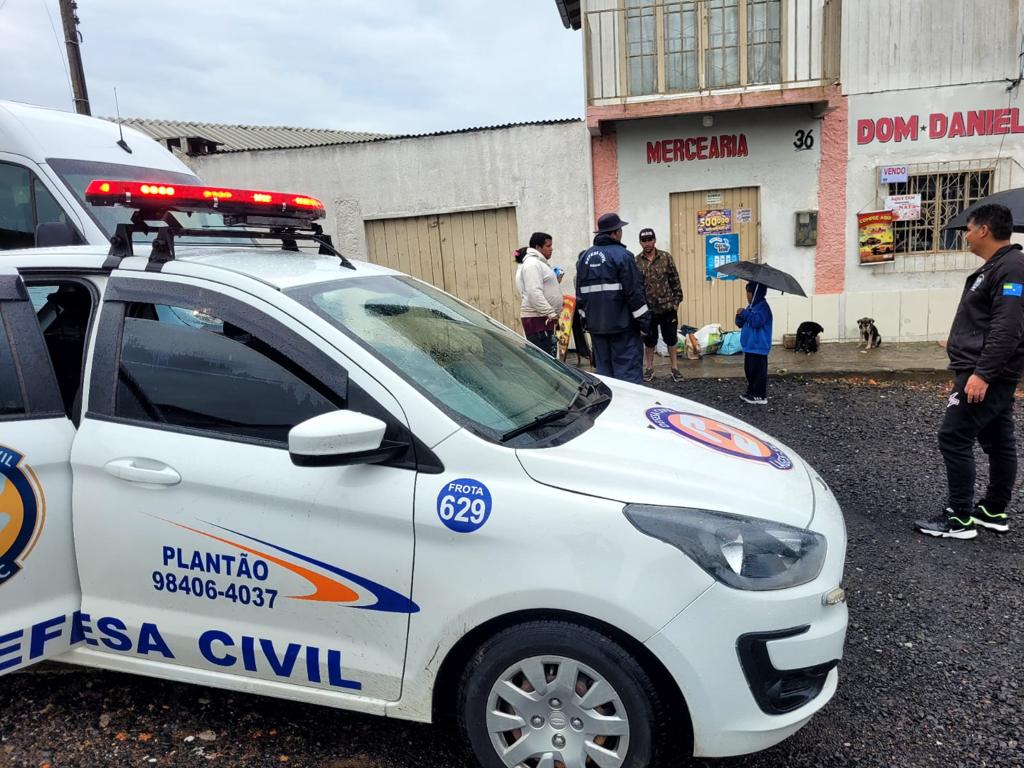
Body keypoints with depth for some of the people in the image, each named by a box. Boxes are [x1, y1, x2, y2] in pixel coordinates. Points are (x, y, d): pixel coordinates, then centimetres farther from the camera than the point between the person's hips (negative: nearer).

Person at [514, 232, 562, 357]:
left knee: (550, 354, 12)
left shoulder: (539, 263, 22)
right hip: (536, 318, -11)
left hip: (545, 318, 11)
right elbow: (534, 293, -22)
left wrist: (556, 282, 14)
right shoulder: (532, 264, -11)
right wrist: (550, 313, -25)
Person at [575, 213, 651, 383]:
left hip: (595, 325, 7)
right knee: (628, 369, -5)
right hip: (622, 324, -6)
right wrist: (644, 321, -8)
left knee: (604, 369, 12)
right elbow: (634, 292, -14)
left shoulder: (585, 256, 10)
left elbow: (580, 293, 15)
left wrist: (586, 318, 22)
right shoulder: (621, 255, -11)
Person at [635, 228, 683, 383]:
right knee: (649, 341, 11)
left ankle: (675, 368, 21)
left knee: (671, 339, 9)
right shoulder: (636, 262, -3)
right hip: (647, 309, 0)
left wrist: (676, 301, -2)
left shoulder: (666, 257, -1)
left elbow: (675, 280, 1)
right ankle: (649, 368, 25)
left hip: (667, 307, 0)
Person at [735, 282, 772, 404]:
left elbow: (757, 321, -27)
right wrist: (740, 316, -2)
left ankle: (760, 396, -1)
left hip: (758, 347, -10)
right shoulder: (751, 306, 15)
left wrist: (745, 313, -19)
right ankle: (751, 393, 26)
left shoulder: (763, 307, -13)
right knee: (749, 370, 15)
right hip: (749, 345, 10)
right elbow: (740, 324, 19)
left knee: (758, 371, -7)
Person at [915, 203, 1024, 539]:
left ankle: (960, 518, -3)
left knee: (954, 436, -9)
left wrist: (982, 374, -28)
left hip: (985, 375, -11)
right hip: (991, 373, 11)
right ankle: (994, 511, 24)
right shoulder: (995, 266, 16)